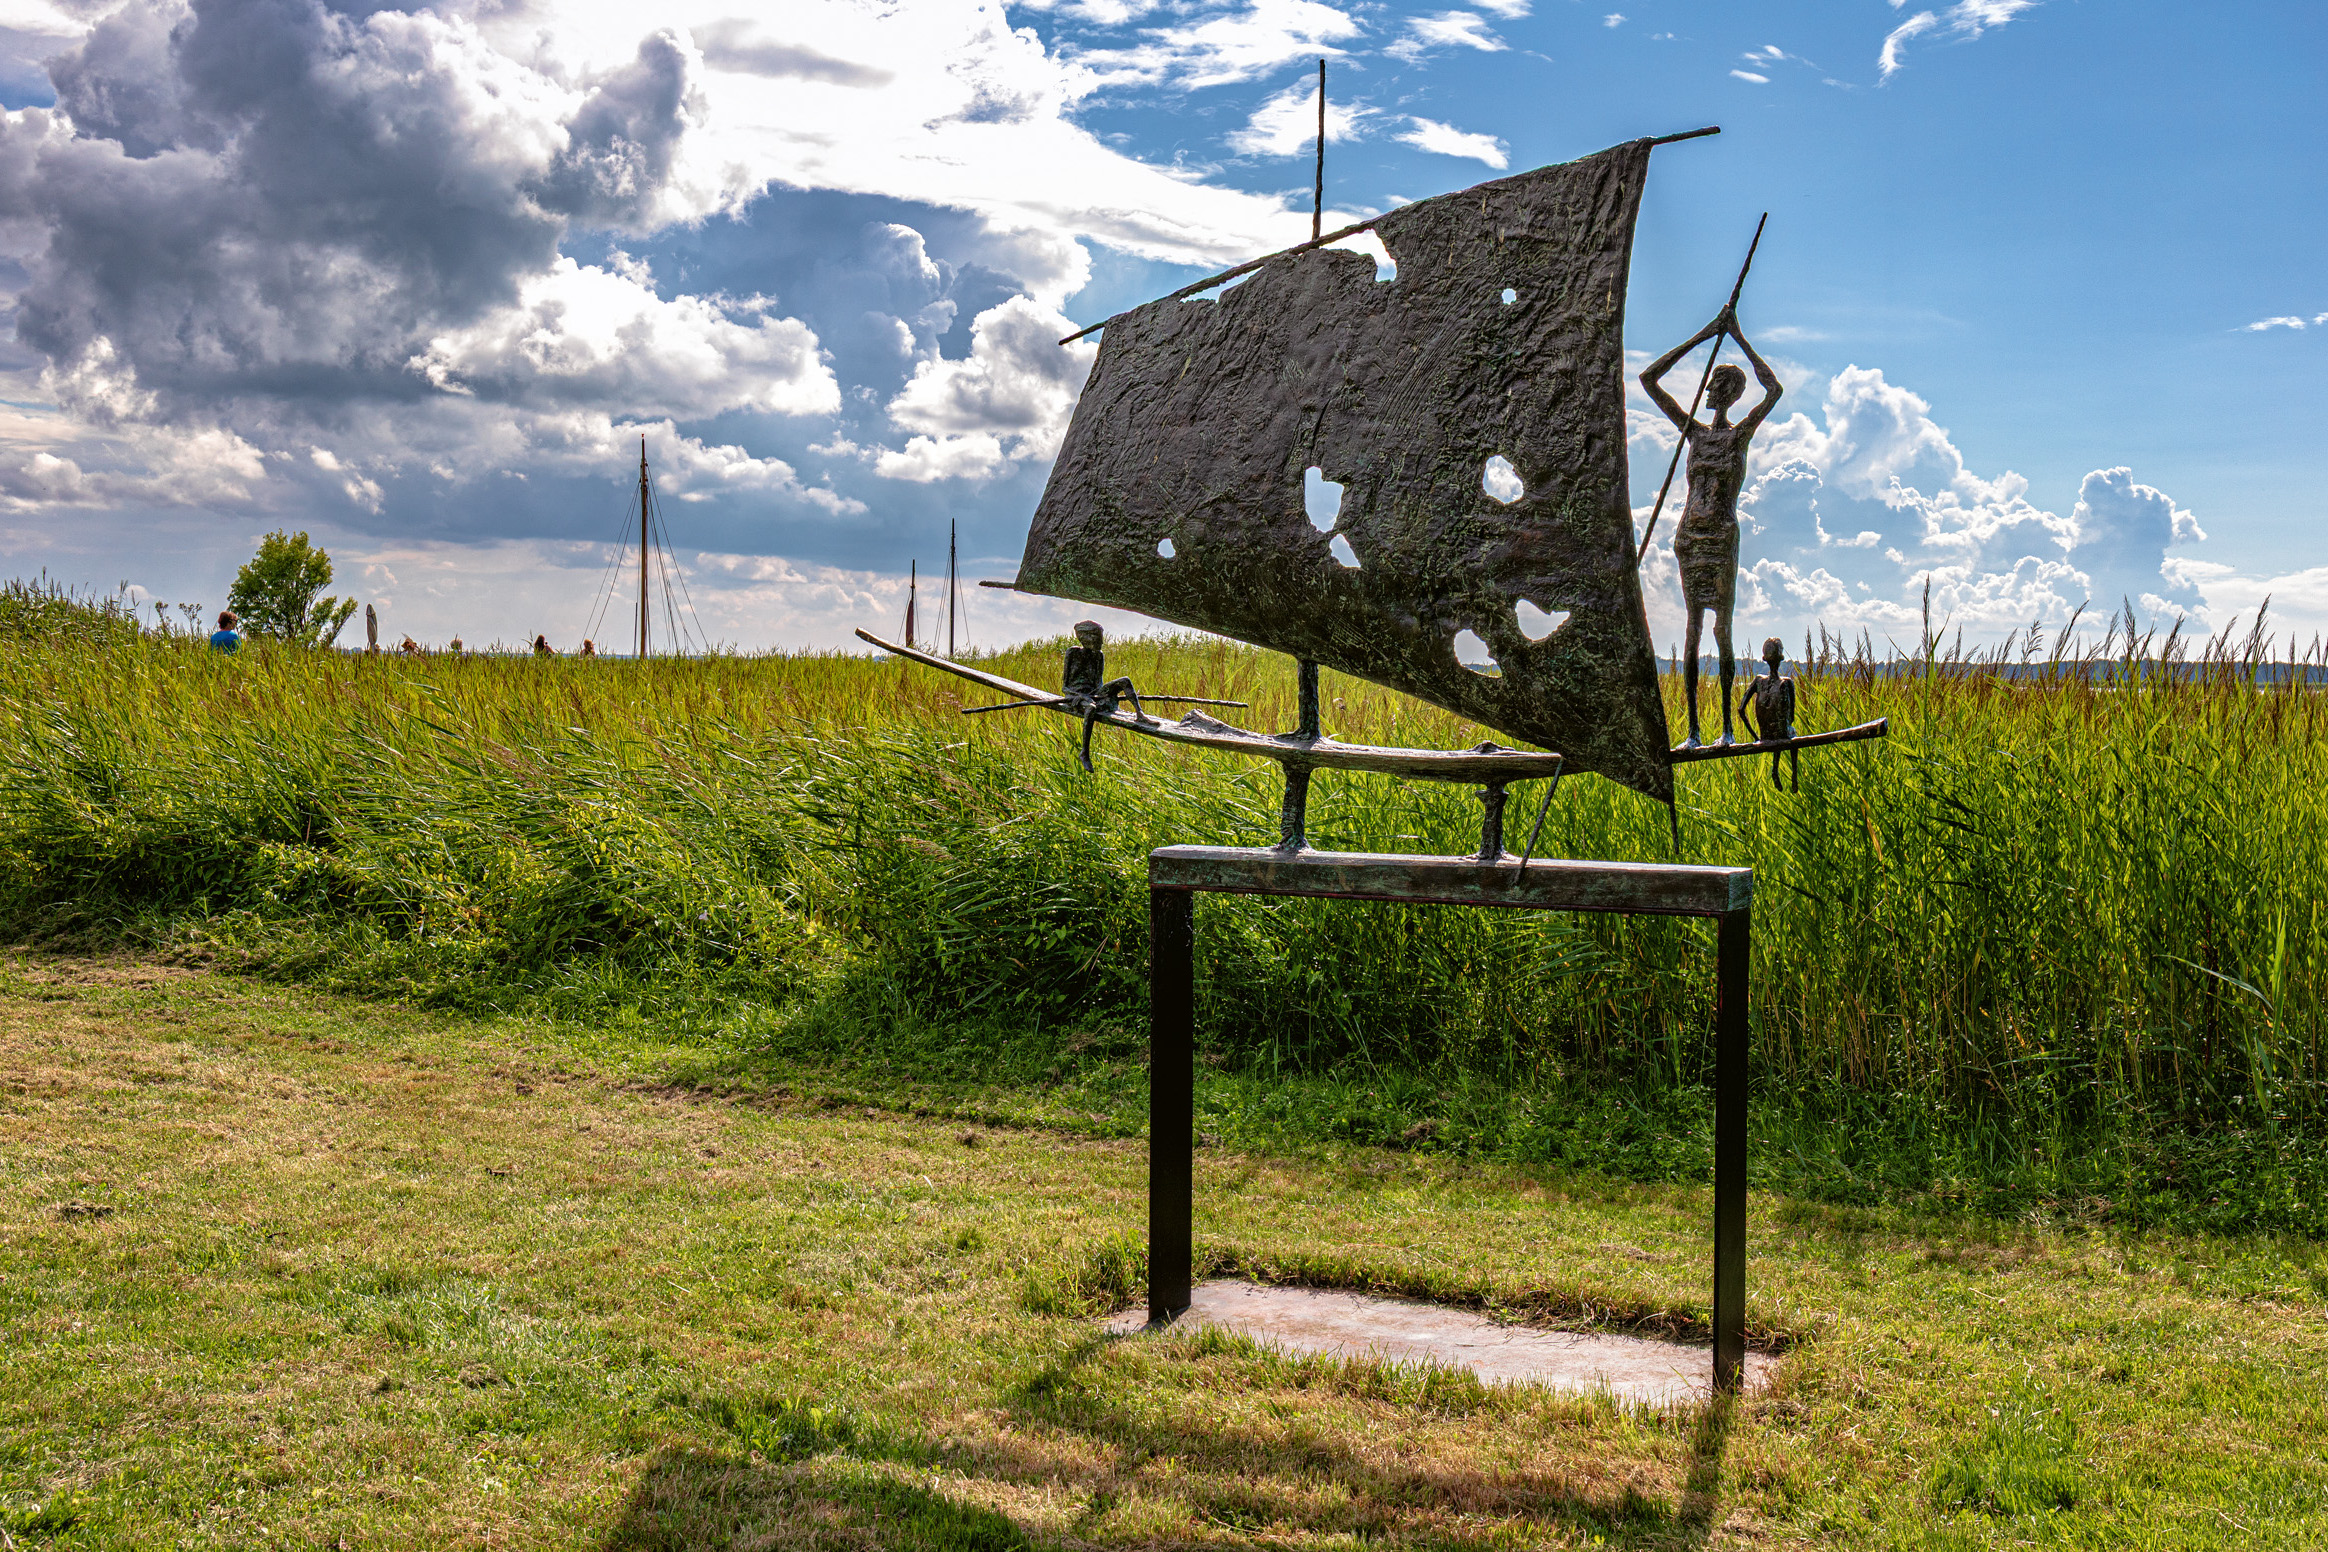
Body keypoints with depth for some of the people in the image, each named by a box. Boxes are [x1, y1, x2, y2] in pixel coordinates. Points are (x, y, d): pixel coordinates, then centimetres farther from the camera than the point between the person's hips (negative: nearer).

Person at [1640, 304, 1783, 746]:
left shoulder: (1742, 433, 3)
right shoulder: (1693, 431, 13)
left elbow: (1775, 389, -13)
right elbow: (1649, 379, 11)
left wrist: (1738, 337, -6)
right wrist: (1702, 336, 7)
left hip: (1724, 537, -3)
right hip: (1689, 537, 3)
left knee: (1722, 630, -2)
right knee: (1692, 629, 2)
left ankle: (1727, 725, 4)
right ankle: (1692, 729, 1)